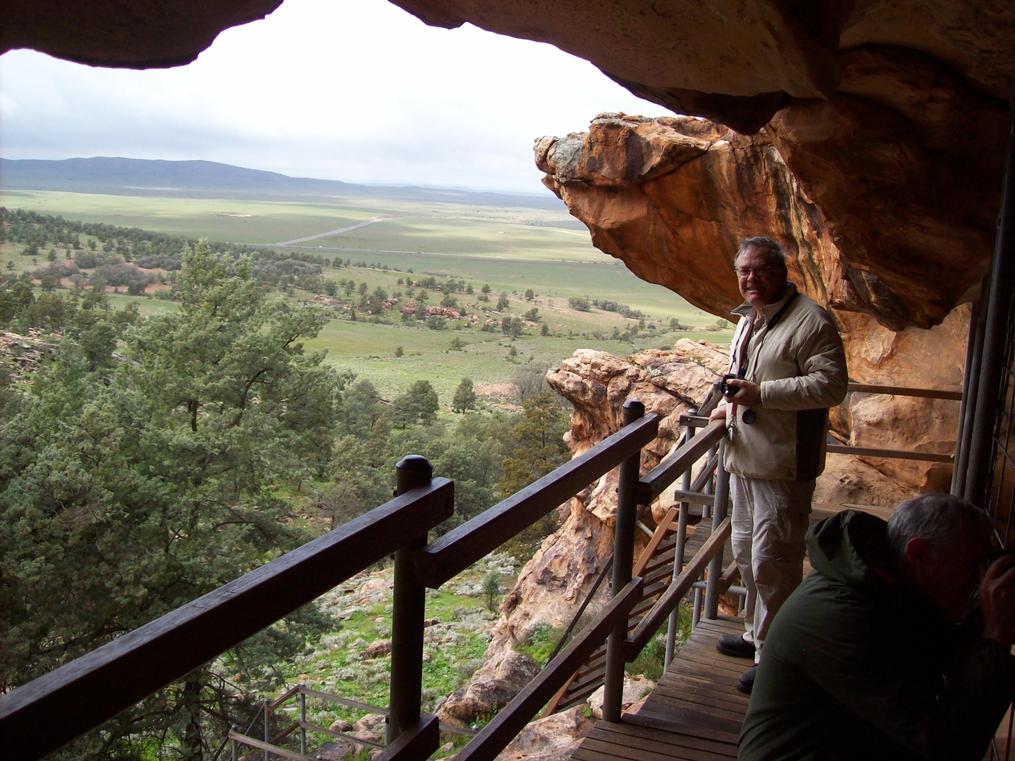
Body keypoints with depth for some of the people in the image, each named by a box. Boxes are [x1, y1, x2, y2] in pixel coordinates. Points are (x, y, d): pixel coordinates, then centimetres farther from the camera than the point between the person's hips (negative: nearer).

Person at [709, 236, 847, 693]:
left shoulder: (809, 322, -15)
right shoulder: (747, 320, 15)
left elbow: (831, 385, -23)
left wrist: (761, 393, -27)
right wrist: (727, 406, 11)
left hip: (782, 466, -9)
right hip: (744, 458, 10)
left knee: (772, 561, -6)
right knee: (746, 554, 19)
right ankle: (757, 635, 36)